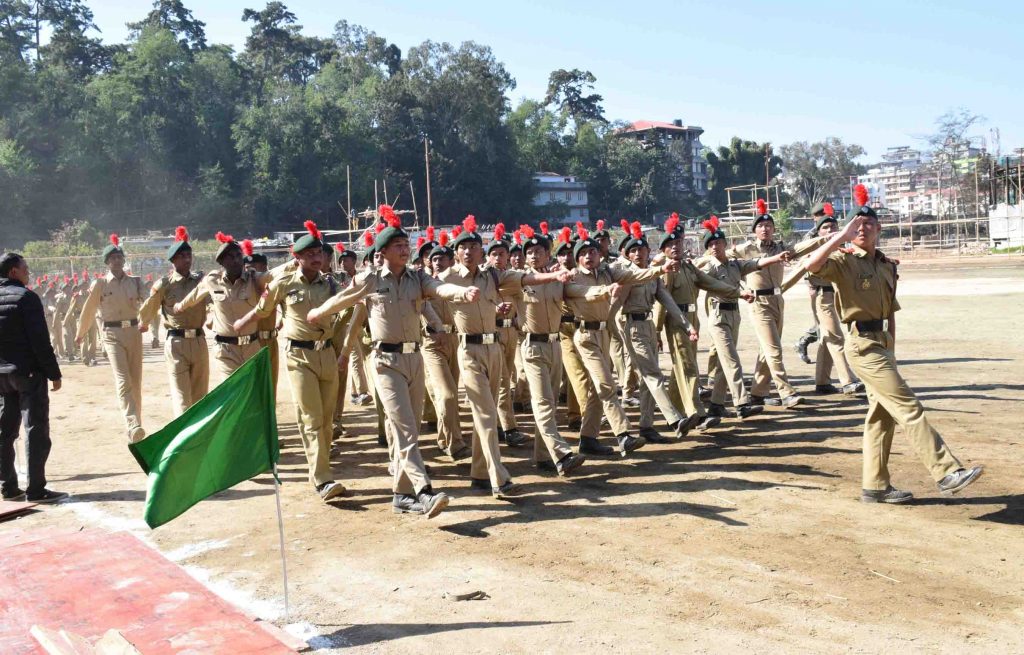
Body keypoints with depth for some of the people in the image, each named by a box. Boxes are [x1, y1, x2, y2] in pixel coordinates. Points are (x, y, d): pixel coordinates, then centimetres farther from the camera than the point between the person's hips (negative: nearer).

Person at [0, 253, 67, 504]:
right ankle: (35, 489, -4)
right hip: (28, 372, -7)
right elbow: (40, 340, -16)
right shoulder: (26, 297, -12)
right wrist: (54, 373, -12)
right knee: (36, 431, -3)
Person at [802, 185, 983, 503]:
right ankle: (947, 472, -8)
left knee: (883, 415, 11)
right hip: (862, 343, -8)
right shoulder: (844, 261, -7)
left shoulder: (886, 265, 14)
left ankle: (875, 486, 19)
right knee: (909, 408, -10)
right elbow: (811, 265, -29)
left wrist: (890, 351, 15)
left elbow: (890, 310, 19)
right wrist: (842, 235, -23)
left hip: (882, 344, 8)